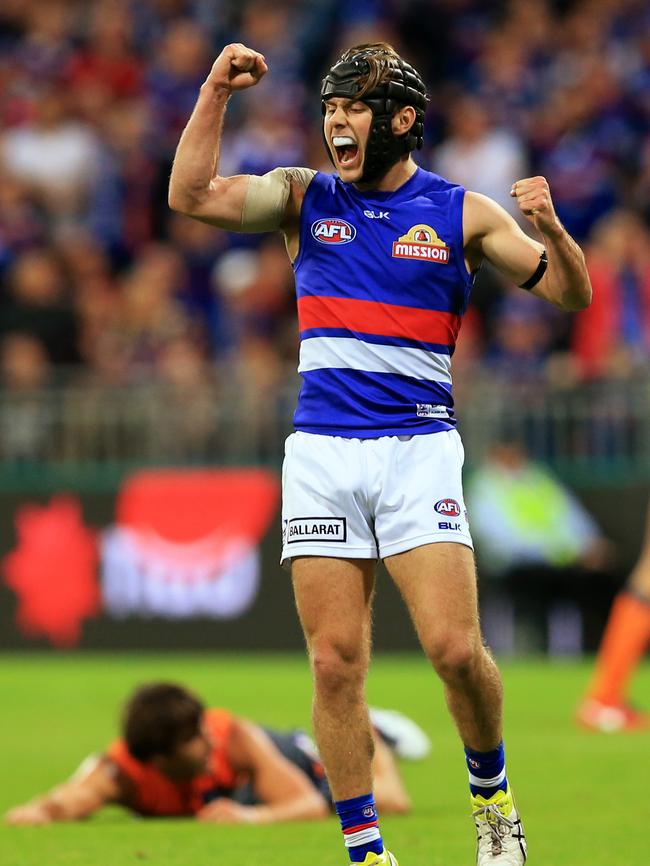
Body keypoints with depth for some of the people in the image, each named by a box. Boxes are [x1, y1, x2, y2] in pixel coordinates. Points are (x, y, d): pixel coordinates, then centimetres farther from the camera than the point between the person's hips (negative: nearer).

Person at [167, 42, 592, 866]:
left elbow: (570, 294, 3)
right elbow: (190, 195, -3)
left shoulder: (460, 214, 5)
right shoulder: (305, 199, 9)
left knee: (454, 650, -13)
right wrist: (216, 90, -11)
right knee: (336, 664, -2)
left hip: (418, 449, -2)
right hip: (321, 451, 2)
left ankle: (492, 793, 14)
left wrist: (550, 229, -17)